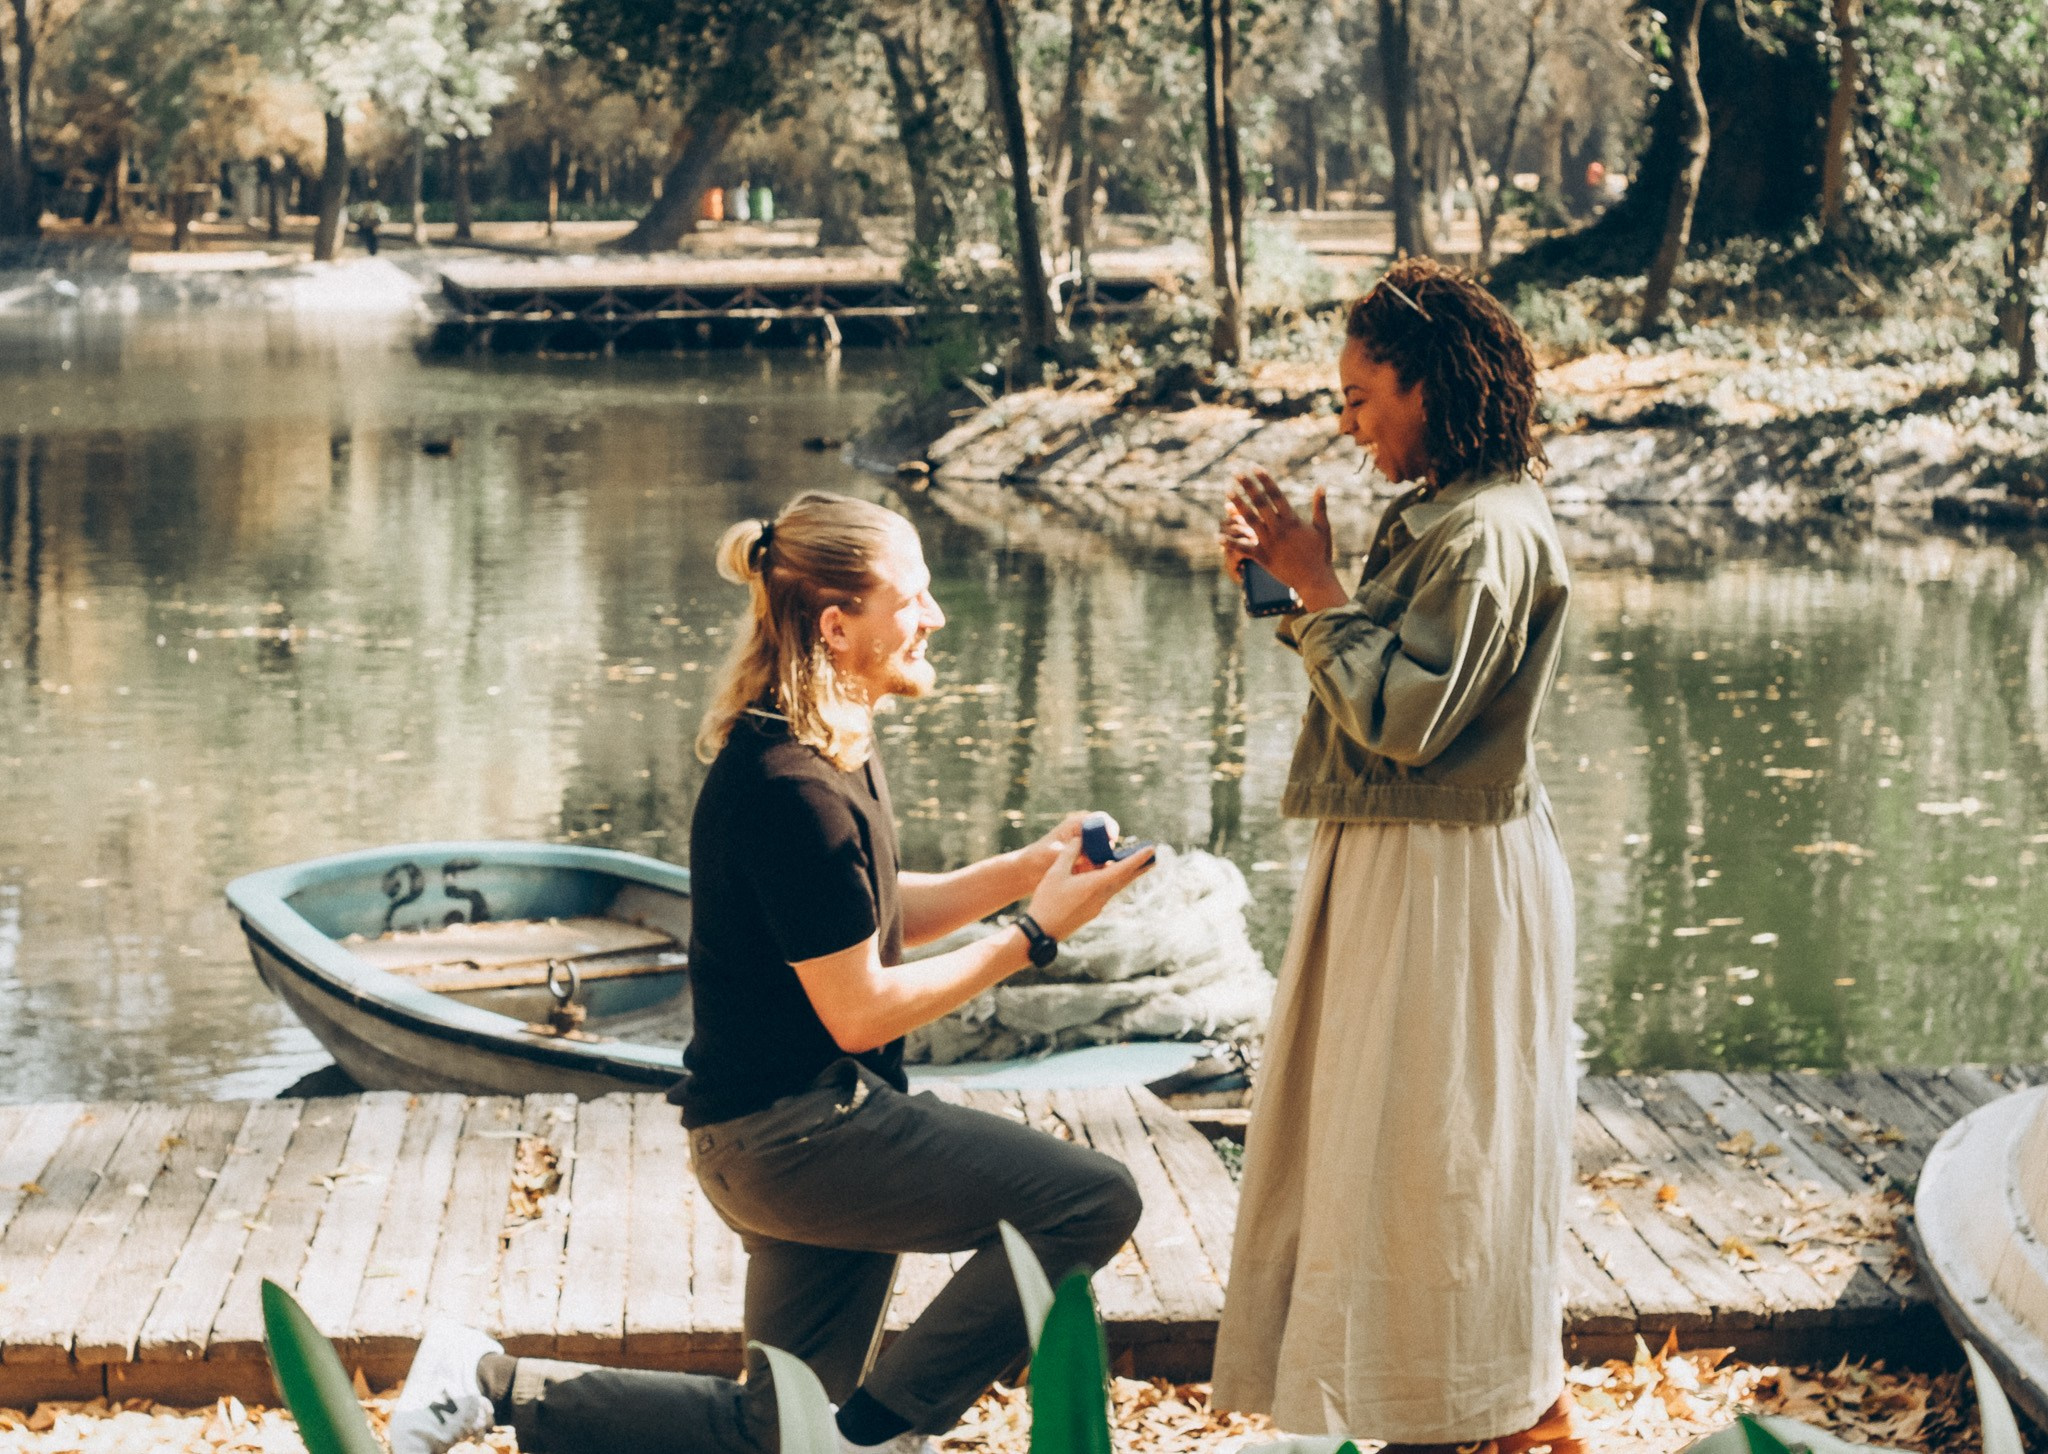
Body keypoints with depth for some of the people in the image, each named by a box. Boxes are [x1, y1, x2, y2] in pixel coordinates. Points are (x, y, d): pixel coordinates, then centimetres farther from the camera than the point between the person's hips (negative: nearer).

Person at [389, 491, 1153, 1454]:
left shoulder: (831, 750, 9)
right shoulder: (788, 789, -23)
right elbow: (860, 1010, -19)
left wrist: (1021, 870, 8)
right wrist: (1034, 932, -13)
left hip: (790, 1131, 10)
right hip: (792, 1131, -10)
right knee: (1092, 1202, -17)